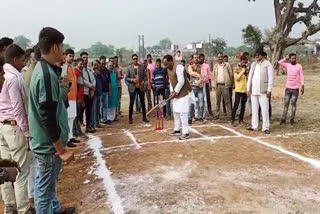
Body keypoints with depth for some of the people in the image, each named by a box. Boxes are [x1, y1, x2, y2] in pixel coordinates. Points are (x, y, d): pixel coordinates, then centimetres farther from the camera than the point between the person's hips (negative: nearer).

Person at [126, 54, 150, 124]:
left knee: (143, 102, 10)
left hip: (141, 87, 2)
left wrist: (143, 81, -12)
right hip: (132, 87, -1)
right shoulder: (129, 68, 2)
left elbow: (145, 76, 5)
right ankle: (130, 118, 7)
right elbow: (126, 77, 2)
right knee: (131, 103, 0)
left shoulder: (142, 67, 5)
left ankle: (144, 117, 20)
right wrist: (132, 80, -15)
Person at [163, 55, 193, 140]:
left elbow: (181, 82, -24)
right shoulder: (168, 69, 8)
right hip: (176, 94, 9)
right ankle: (177, 130, 26)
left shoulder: (178, 67, -19)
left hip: (184, 93, -9)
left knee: (182, 112, -12)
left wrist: (175, 92, -17)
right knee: (176, 112, 14)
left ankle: (185, 133, -6)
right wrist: (172, 92, 2)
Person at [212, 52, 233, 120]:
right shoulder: (215, 66, 11)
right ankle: (217, 114, 16)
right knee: (218, 101, 9)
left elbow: (231, 74, -1)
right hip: (218, 85, 3)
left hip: (225, 85, -3)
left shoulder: (227, 65, 0)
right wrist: (214, 85, 5)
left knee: (227, 101, -3)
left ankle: (230, 114, 0)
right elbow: (214, 76, 12)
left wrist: (231, 84, -5)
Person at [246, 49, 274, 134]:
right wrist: (248, 89, 8)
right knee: (254, 109, 10)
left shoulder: (267, 64, -3)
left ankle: (266, 127, 1)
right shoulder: (253, 64, 13)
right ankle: (254, 126, 17)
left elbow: (270, 77, -7)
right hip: (253, 91, 5)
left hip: (263, 91, -5)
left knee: (265, 110, -4)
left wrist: (269, 90, -13)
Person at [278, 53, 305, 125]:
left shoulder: (299, 66, -3)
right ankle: (283, 119, 6)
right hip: (288, 88, 2)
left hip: (295, 89, -2)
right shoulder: (287, 65, 4)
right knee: (286, 104, 3)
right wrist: (286, 59, 0)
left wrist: (302, 87, -8)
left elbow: (301, 77, -3)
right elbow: (279, 62, -6)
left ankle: (292, 119, 12)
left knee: (293, 104, 5)